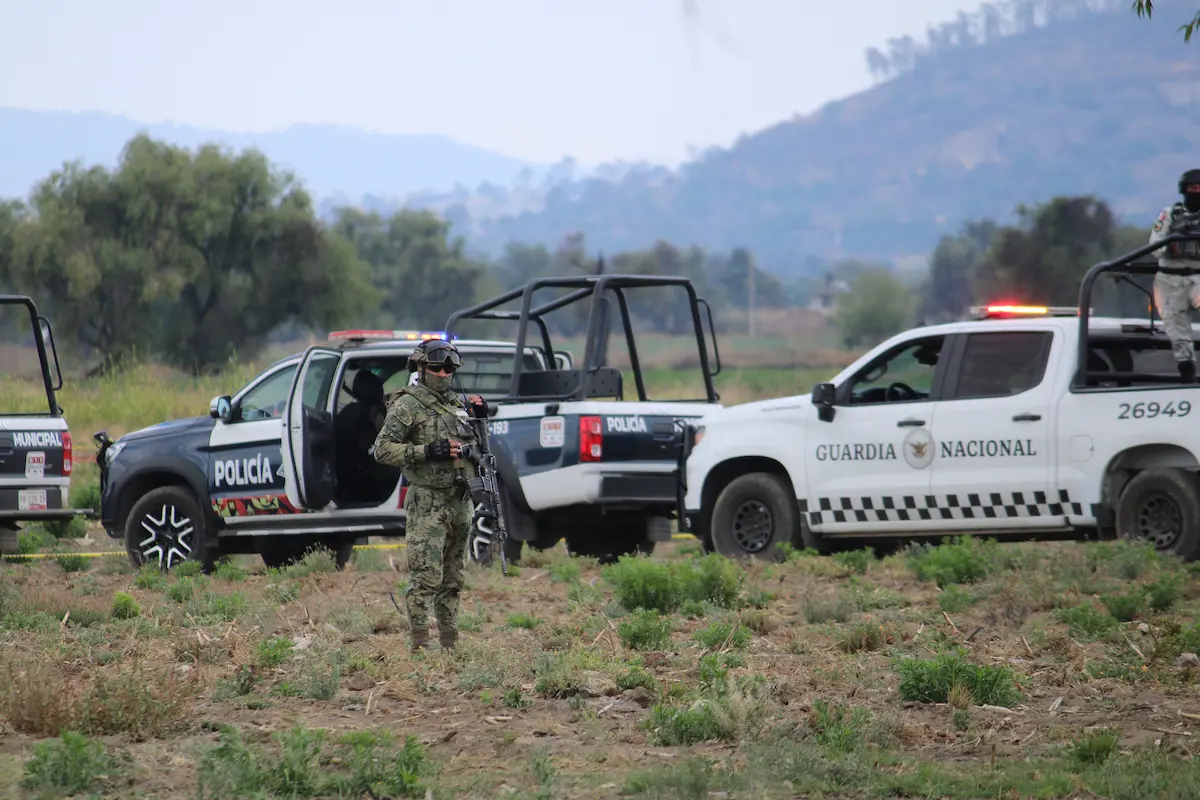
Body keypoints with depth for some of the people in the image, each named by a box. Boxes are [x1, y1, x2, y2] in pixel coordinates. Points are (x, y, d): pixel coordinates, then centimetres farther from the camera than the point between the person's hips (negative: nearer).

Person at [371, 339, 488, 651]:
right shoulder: (408, 405, -7)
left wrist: (481, 420, 8)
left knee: (452, 581, 11)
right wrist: (427, 452, -21)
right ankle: (419, 643, -14)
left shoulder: (455, 403, 15)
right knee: (425, 577, -13)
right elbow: (382, 449, -13)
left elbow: (474, 447, 27)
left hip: (459, 504, 8)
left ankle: (450, 643, 17)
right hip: (427, 504, -8)